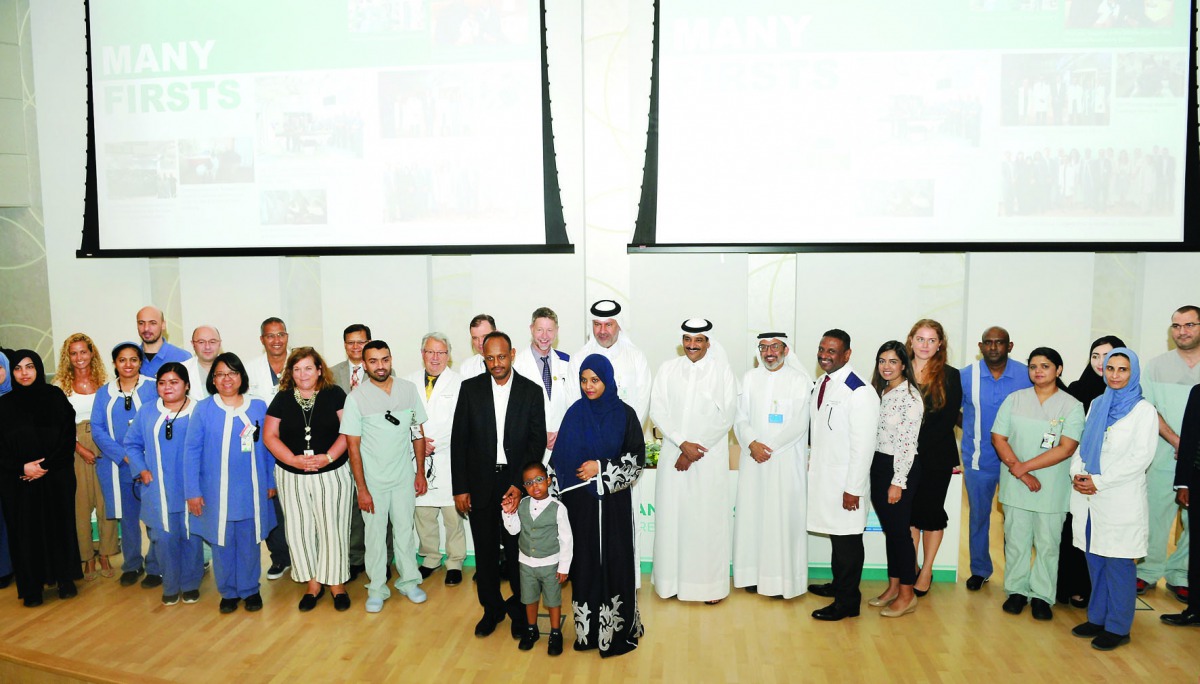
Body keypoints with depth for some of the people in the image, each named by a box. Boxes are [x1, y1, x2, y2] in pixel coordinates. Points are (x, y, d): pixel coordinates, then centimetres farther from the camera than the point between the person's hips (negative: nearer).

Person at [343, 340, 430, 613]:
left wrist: (420, 472, 5)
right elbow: (353, 445, -10)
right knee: (375, 534, 10)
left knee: (405, 530, 14)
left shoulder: (408, 389, -4)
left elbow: (418, 432, 5)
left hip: (404, 477, 2)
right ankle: (377, 588, 26)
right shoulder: (357, 397, -12)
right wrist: (362, 489, -11)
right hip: (373, 480, -2)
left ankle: (408, 581, 31)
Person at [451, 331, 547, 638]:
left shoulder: (531, 391, -1)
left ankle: (520, 611, 26)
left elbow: (538, 440, -4)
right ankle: (492, 609, 30)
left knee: (517, 551, 8)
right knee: (485, 552, 11)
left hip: (517, 484, -1)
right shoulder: (470, 388, 1)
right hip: (480, 485, 1)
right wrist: (459, 488, -2)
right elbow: (458, 439, 2)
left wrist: (519, 484, -14)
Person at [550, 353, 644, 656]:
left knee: (615, 559, 2)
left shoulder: (624, 414, -3)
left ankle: (617, 627, 17)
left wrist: (601, 468, -14)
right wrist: (556, 499, -4)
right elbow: (560, 459, 2)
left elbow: (637, 459, -5)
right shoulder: (574, 414, 1)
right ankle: (588, 628, 21)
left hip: (613, 501, -1)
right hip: (581, 501, 1)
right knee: (586, 560, 6)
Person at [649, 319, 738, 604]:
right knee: (671, 515, 5)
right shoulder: (668, 369, 5)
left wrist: (696, 449, -9)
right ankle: (671, 579, 18)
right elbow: (658, 412, 0)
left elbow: (726, 416, -5)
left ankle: (711, 583, 14)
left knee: (709, 518, 1)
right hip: (673, 454, 2)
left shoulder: (722, 371, 0)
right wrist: (683, 443, -12)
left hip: (710, 459, -2)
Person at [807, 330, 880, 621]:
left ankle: (848, 602, 16)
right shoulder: (821, 383, 8)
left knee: (847, 540, 3)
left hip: (845, 481, -8)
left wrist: (854, 489, -18)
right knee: (834, 532, 20)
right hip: (821, 475, 8)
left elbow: (863, 445, -19)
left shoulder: (860, 393, -19)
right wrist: (813, 460, 17)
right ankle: (838, 584, 37)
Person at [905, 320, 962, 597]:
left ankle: (926, 571, 20)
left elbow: (948, 420, -6)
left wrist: (920, 445, -12)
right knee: (909, 510, 7)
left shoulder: (950, 376, -3)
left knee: (931, 511, 7)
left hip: (937, 455, -2)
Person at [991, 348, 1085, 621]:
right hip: (1016, 486, 2)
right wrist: (1021, 474, -11)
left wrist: (1024, 466, -15)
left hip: (1052, 489, -2)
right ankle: (1017, 590, 21)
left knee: (1047, 543, 5)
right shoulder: (1014, 399, 5)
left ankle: (1041, 596, 18)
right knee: (1016, 540, 7)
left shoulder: (1072, 405, -1)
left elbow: (1066, 448, -10)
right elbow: (998, 437, 0)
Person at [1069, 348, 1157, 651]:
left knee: (1118, 565, 1)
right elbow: (1082, 444, 15)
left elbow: (1141, 457, -11)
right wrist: (1077, 473, -4)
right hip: (1090, 499, 5)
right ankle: (1098, 618, 23)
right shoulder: (1097, 404, 12)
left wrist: (1099, 481, -14)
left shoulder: (1143, 410, -4)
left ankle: (1118, 628, 12)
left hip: (1121, 500, -5)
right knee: (1095, 561, 11)